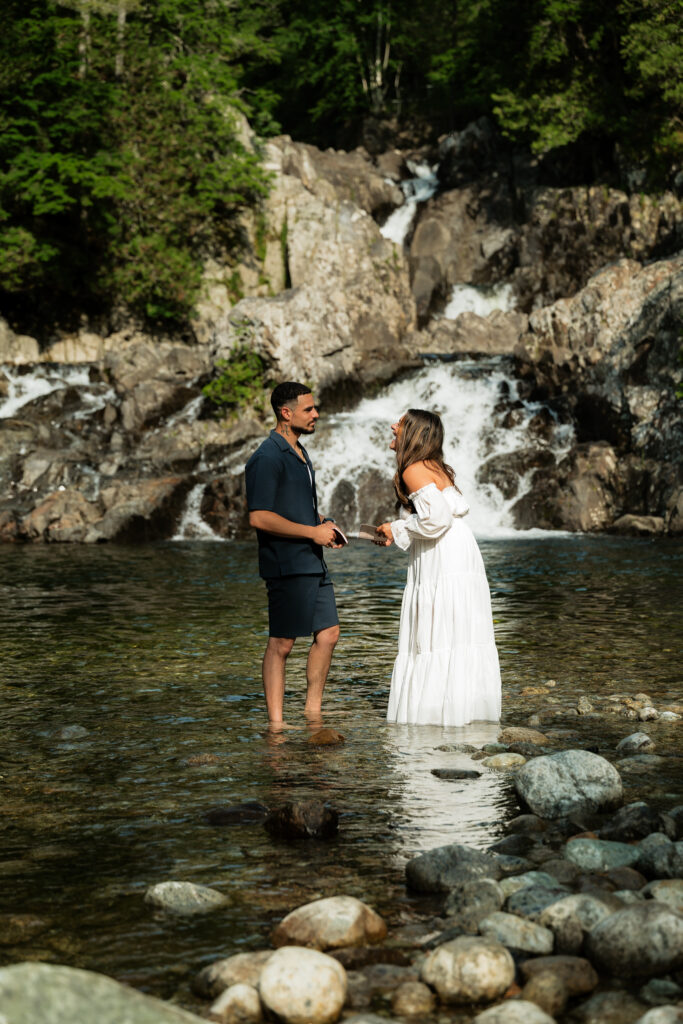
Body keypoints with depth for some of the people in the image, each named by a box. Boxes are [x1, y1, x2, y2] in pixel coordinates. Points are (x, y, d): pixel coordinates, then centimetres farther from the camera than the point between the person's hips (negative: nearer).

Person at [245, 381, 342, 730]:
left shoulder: (298, 452, 17)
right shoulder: (267, 458, -15)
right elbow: (259, 517, -21)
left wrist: (323, 522, 11)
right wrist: (313, 532, -17)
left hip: (313, 563, 10)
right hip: (286, 566, -9)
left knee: (328, 633, 11)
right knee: (281, 643, -4)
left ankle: (313, 711, 22)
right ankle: (275, 723, 2)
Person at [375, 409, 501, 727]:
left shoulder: (413, 471, -11)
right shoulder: (435, 468, 18)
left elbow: (436, 519, -20)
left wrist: (397, 530, -6)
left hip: (443, 561, -10)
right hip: (462, 555, 10)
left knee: (437, 638, -6)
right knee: (462, 638, 10)